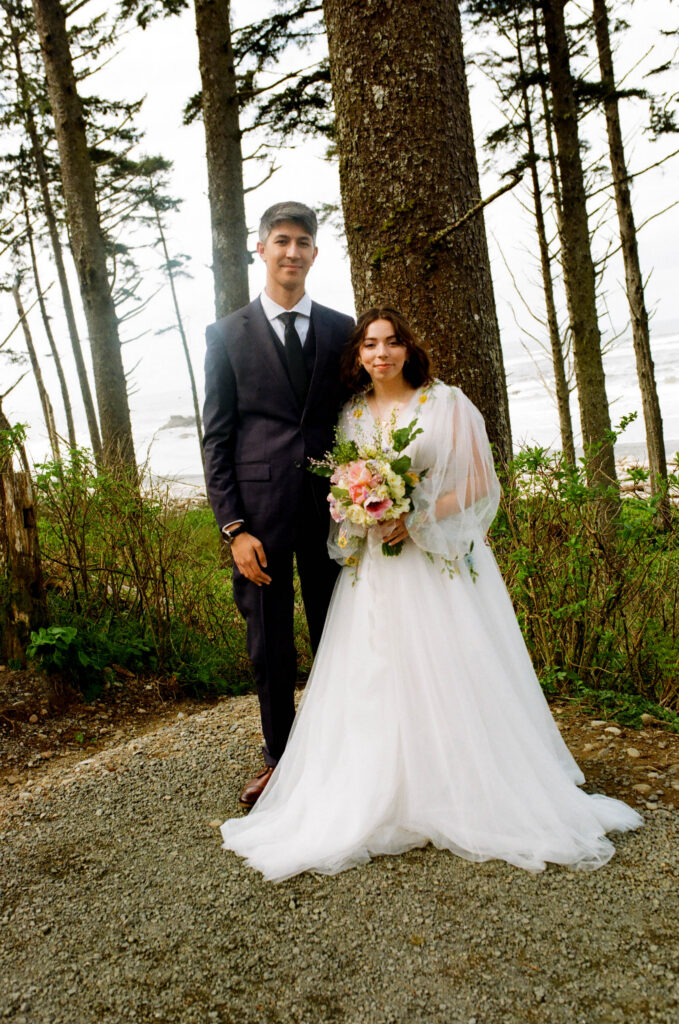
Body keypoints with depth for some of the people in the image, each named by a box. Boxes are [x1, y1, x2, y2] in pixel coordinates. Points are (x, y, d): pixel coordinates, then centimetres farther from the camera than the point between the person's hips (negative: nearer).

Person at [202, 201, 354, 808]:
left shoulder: (341, 329, 10)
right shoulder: (228, 334, 5)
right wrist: (232, 527, -8)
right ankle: (280, 761, 28)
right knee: (270, 648, 9)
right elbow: (217, 437, 1)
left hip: (331, 507, 1)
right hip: (259, 511, -1)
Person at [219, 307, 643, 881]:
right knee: (375, 682, 0)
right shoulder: (351, 417, 12)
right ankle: (386, 802, 12)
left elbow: (479, 481, -3)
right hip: (374, 569, 3)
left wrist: (418, 519, -15)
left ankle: (472, 798, 11)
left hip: (440, 563, -3)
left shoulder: (446, 403, 1)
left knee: (450, 677, -4)